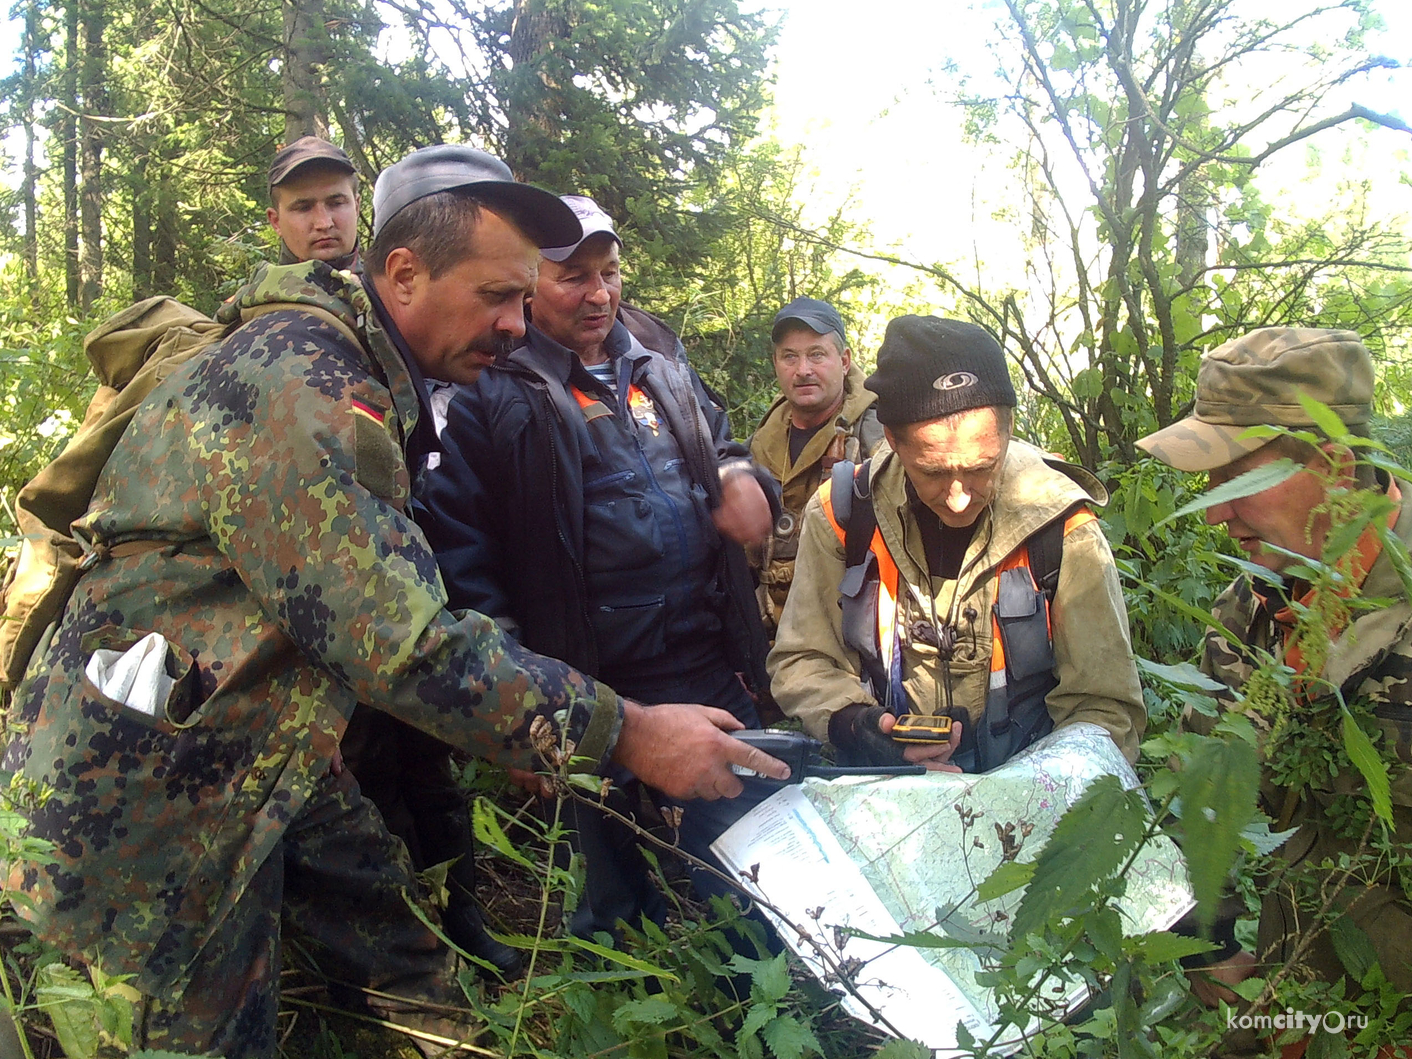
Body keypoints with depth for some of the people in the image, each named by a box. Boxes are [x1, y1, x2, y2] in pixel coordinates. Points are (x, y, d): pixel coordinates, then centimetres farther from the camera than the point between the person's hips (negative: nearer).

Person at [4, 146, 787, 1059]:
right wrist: (625, 734, -26)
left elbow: (386, 599, 9)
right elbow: (403, 642, -31)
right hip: (151, 797, -9)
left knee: (417, 980, 10)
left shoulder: (367, 379, 7)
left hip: (273, 767, 9)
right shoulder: (294, 383, -26)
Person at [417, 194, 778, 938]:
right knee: (623, 887, 11)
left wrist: (742, 477, 5)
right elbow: (458, 541, -9)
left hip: (715, 668, 5)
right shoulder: (492, 394, -4)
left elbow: (721, 447, 30)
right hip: (599, 689, -5)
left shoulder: (661, 374, 16)